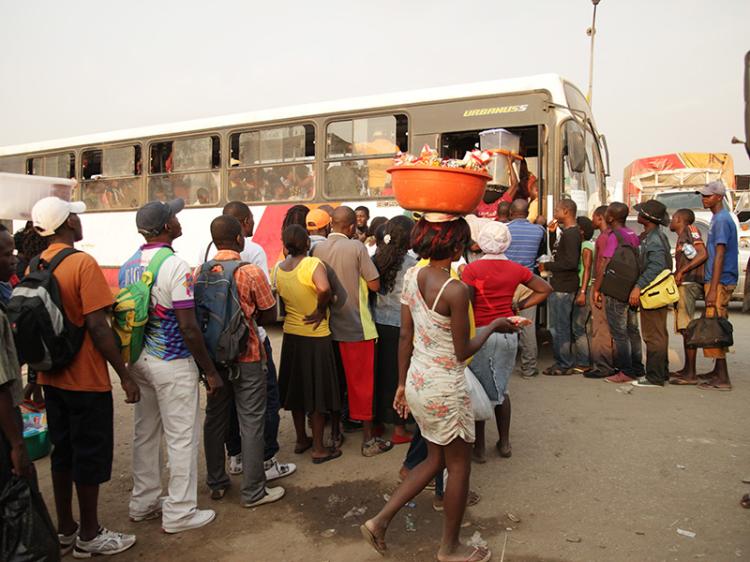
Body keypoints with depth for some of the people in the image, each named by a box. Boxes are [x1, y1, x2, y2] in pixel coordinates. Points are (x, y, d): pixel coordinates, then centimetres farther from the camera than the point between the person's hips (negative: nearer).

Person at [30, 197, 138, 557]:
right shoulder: (83, 263, -17)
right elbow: (97, 326, -22)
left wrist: (37, 374, 22)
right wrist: (125, 376, -15)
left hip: (52, 378, 7)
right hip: (86, 380, -7)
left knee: (62, 452, 17)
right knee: (91, 456, 6)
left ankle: (65, 530, 30)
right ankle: (89, 536, 19)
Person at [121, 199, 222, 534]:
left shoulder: (128, 266, 5)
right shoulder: (174, 265, -18)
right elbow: (188, 327, -20)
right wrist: (210, 371, -12)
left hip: (139, 359, 8)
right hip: (172, 363, -8)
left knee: (145, 433, 18)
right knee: (182, 438, 4)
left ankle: (143, 503, 32)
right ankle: (179, 513, 14)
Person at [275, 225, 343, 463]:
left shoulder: (278, 269, 0)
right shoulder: (313, 264, -18)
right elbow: (324, 289, -36)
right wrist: (320, 310, -19)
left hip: (291, 335, 6)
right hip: (316, 336, -6)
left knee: (296, 388, 18)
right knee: (318, 390, 6)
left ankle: (301, 439, 33)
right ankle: (319, 448, 15)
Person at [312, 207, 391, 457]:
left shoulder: (318, 249, 1)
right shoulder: (356, 247, -13)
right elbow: (374, 285, -12)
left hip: (330, 324, 5)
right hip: (356, 324, -5)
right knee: (362, 381, 4)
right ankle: (368, 439, 11)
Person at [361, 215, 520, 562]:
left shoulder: (411, 277, 0)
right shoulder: (455, 290, -22)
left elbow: (405, 336, 5)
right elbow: (463, 352, -15)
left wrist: (402, 383, 12)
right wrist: (494, 326, 0)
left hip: (417, 381, 8)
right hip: (445, 388, -7)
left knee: (436, 460, 23)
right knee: (459, 466, 14)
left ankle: (380, 521, 22)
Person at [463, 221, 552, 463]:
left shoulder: (472, 269, -12)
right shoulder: (516, 269, 0)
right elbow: (545, 289, 9)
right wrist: (518, 307, 9)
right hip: (508, 333, 4)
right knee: (500, 388, 19)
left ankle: (479, 447, 15)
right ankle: (504, 443, 27)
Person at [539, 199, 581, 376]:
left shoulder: (571, 234, -17)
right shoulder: (566, 232, 13)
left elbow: (571, 262, -25)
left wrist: (548, 266, -15)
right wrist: (553, 233, 12)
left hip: (563, 288, -10)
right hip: (560, 285, 10)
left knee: (559, 327, -3)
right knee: (563, 326, 17)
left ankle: (564, 365, 6)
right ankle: (564, 362, 27)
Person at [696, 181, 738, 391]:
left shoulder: (722, 220, -14)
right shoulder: (719, 218, 16)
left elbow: (720, 256, -19)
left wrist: (713, 289, -22)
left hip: (720, 282, -10)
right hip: (717, 281, 10)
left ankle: (722, 379, -6)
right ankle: (718, 371, 24)